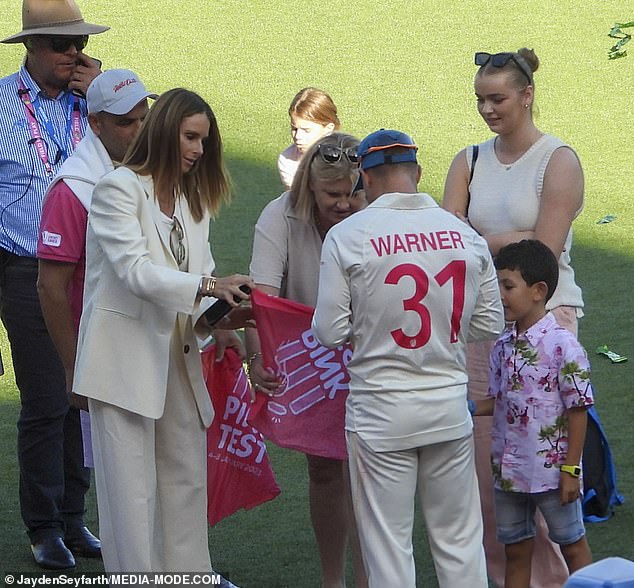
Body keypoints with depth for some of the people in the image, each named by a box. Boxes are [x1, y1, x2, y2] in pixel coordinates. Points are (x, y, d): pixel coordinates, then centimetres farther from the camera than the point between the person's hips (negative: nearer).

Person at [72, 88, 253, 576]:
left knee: (187, 480, 10)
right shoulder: (119, 188, -9)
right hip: (126, 360, -8)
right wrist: (208, 286, -31)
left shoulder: (192, 200, 16)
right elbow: (134, 270, -20)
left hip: (177, 359, 8)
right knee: (132, 490, -5)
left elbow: (199, 274, 10)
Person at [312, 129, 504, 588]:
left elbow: (331, 333, -10)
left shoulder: (347, 237, -12)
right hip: (450, 405, 3)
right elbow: (490, 324, 5)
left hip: (382, 411, -3)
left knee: (388, 542, 7)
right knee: (459, 537, 14)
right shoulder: (465, 235, -2)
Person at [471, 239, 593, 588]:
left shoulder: (561, 345, -17)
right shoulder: (503, 346, 3)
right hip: (508, 471, 7)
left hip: (552, 470, -7)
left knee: (572, 546, 9)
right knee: (515, 550, 14)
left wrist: (570, 469, -15)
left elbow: (578, 409, -14)